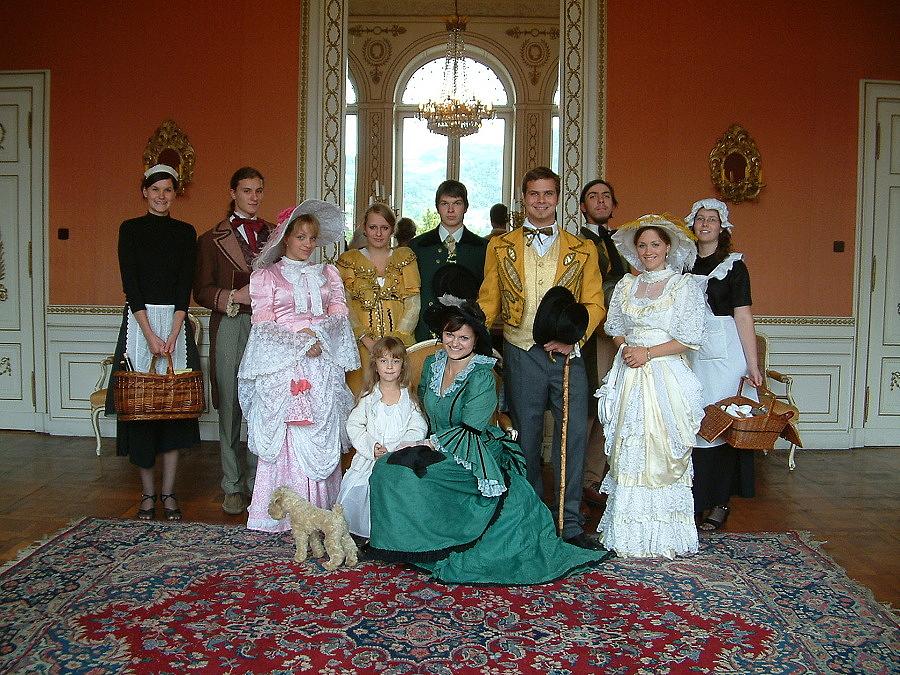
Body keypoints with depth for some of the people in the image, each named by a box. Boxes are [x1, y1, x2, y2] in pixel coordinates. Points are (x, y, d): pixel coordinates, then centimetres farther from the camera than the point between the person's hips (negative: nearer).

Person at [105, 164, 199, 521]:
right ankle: (147, 494, 10)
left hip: (176, 322, 1)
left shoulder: (185, 232, 7)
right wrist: (150, 335, -14)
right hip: (139, 321, -1)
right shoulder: (130, 229, 3)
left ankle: (168, 492, 8)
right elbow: (130, 284, -5)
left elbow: (185, 287, 0)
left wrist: (173, 336, -10)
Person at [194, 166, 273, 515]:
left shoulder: (275, 234, 15)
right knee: (231, 408, 2)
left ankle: (258, 483, 13)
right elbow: (201, 291, 3)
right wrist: (233, 298, -12)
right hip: (230, 327, -1)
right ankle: (233, 487, 12)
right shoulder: (213, 238, 8)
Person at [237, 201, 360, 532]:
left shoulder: (328, 274, 18)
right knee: (285, 437, -6)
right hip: (282, 367, -2)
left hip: (322, 366, 3)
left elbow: (339, 313, 7)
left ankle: (321, 512, 4)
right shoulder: (266, 276, 9)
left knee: (321, 437, 0)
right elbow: (263, 323, -2)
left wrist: (317, 334, -12)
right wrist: (300, 343, -13)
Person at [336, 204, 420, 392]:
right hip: (362, 347, 0)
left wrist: (396, 339, -10)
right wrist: (366, 339, -13)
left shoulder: (405, 257, 11)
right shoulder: (349, 260, 10)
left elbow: (413, 303, 2)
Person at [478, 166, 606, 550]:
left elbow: (594, 303, 4)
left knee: (573, 435, -2)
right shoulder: (500, 247, 10)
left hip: (567, 354, 0)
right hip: (521, 355, 0)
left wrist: (573, 337, -12)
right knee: (526, 439, 8)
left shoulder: (582, 250, 9)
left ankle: (571, 524, 11)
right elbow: (488, 302, 9)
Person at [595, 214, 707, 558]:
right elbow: (614, 327, 16)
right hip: (629, 377, 4)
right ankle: (629, 531, 14)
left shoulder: (685, 285, -1)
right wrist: (626, 348, -4)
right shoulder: (626, 285, 13)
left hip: (666, 377, -4)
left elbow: (690, 338, -6)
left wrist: (648, 353, -13)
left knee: (662, 450, -3)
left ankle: (661, 536, 6)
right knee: (629, 450, 4)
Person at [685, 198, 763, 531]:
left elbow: (743, 316, -4)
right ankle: (696, 499, 14)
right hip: (688, 351, 3)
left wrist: (752, 365, -9)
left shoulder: (733, 265, 2)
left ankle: (719, 502, 8)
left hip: (724, 351, -3)